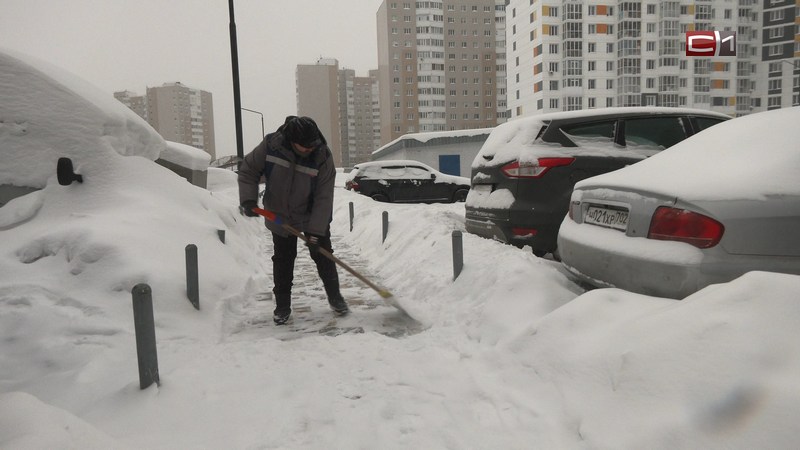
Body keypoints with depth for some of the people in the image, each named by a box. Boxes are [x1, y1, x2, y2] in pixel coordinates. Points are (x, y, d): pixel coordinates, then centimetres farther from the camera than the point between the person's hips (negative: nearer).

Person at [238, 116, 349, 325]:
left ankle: (335, 297, 23)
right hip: (279, 216, 1)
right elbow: (248, 170, -5)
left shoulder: (323, 157, -24)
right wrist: (248, 199, -18)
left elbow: (324, 198, -22)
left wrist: (315, 232, -24)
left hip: (313, 217, -1)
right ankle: (282, 305, 20)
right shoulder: (271, 145, -21)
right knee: (282, 261, 6)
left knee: (323, 255, 5)